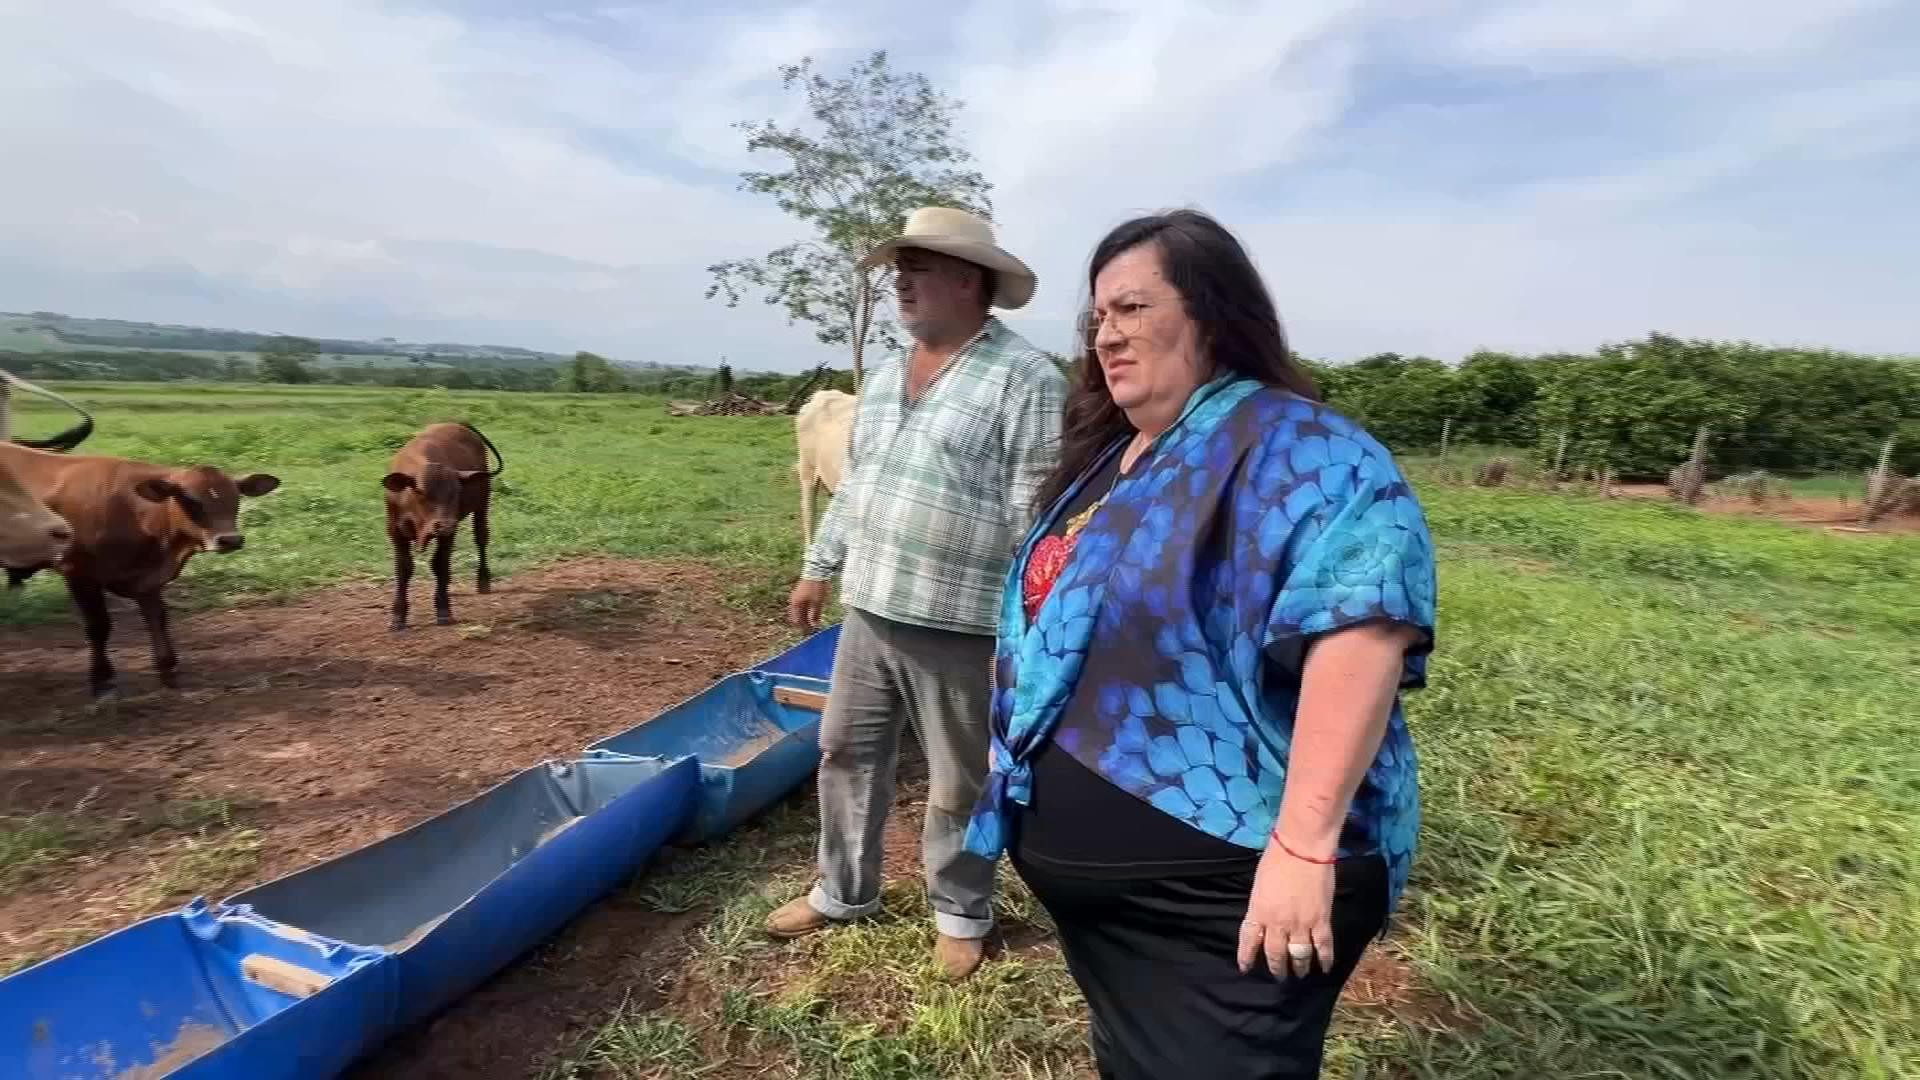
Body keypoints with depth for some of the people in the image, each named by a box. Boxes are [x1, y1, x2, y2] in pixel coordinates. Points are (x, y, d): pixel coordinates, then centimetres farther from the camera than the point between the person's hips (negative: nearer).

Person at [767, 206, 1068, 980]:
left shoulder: (1026, 379, -13)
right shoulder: (884, 378, 12)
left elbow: (1036, 517, -16)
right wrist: (819, 567, 19)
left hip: (960, 627, -7)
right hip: (868, 613, 7)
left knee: (960, 783, 10)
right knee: (845, 752, 17)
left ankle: (961, 915, 32)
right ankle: (842, 892, 37)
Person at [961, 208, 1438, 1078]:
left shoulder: (1284, 443, -18)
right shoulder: (1106, 457, 11)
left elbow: (1363, 622, -32)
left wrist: (1304, 844, -34)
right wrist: (1014, 739, 23)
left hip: (1217, 885, -8)